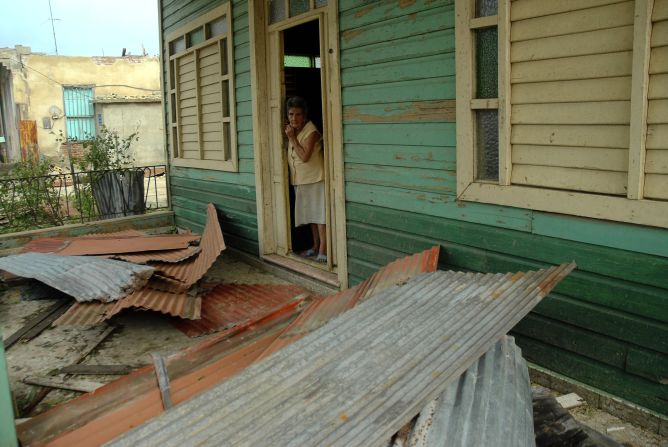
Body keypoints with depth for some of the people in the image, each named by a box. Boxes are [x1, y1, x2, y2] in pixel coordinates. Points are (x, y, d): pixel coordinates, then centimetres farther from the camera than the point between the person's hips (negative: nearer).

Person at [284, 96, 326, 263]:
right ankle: (315, 246, 25)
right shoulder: (293, 131, 9)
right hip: (301, 181, 8)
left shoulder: (311, 131, -16)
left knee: (320, 215, -7)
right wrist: (290, 137, 4)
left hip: (315, 179, -8)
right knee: (311, 215, 15)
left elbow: (304, 156, -23)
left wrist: (292, 138, -18)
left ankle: (323, 251, -5)